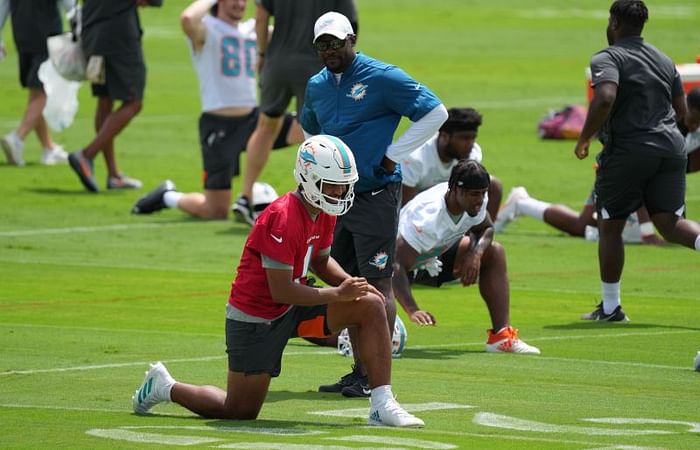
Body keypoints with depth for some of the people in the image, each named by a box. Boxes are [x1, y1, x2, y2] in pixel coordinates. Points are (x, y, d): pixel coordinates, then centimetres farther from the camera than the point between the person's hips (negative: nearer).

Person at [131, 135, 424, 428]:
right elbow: (281, 291, -27)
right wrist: (337, 295, -24)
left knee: (370, 305, -9)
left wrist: (350, 284, -4)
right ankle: (165, 387, 26)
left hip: (294, 308, 8)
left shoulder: (325, 213, -1)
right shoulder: (283, 219, -28)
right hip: (256, 317, -8)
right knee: (241, 412, 1)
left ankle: (383, 405, -9)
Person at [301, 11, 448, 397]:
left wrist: (392, 156, -9)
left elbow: (435, 112, -8)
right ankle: (360, 372, 14)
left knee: (377, 284, -9)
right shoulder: (316, 86, 12)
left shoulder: (382, 78, -9)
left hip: (376, 196, -7)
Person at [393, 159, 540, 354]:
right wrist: (412, 310, -57)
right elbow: (397, 265, -45)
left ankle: (501, 335, -3)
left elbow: (485, 229, 6)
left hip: (434, 257, 8)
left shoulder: (475, 200, -17)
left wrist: (476, 253, -19)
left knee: (494, 252, -3)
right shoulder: (428, 218, -39)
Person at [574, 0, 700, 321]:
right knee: (669, 223, 1)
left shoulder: (607, 59, -5)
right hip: (671, 146, 5)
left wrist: (584, 139, -12)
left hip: (627, 151, -5)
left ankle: (610, 307, 15)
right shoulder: (664, 60, 17)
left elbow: (605, 99, -23)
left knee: (610, 227, 10)